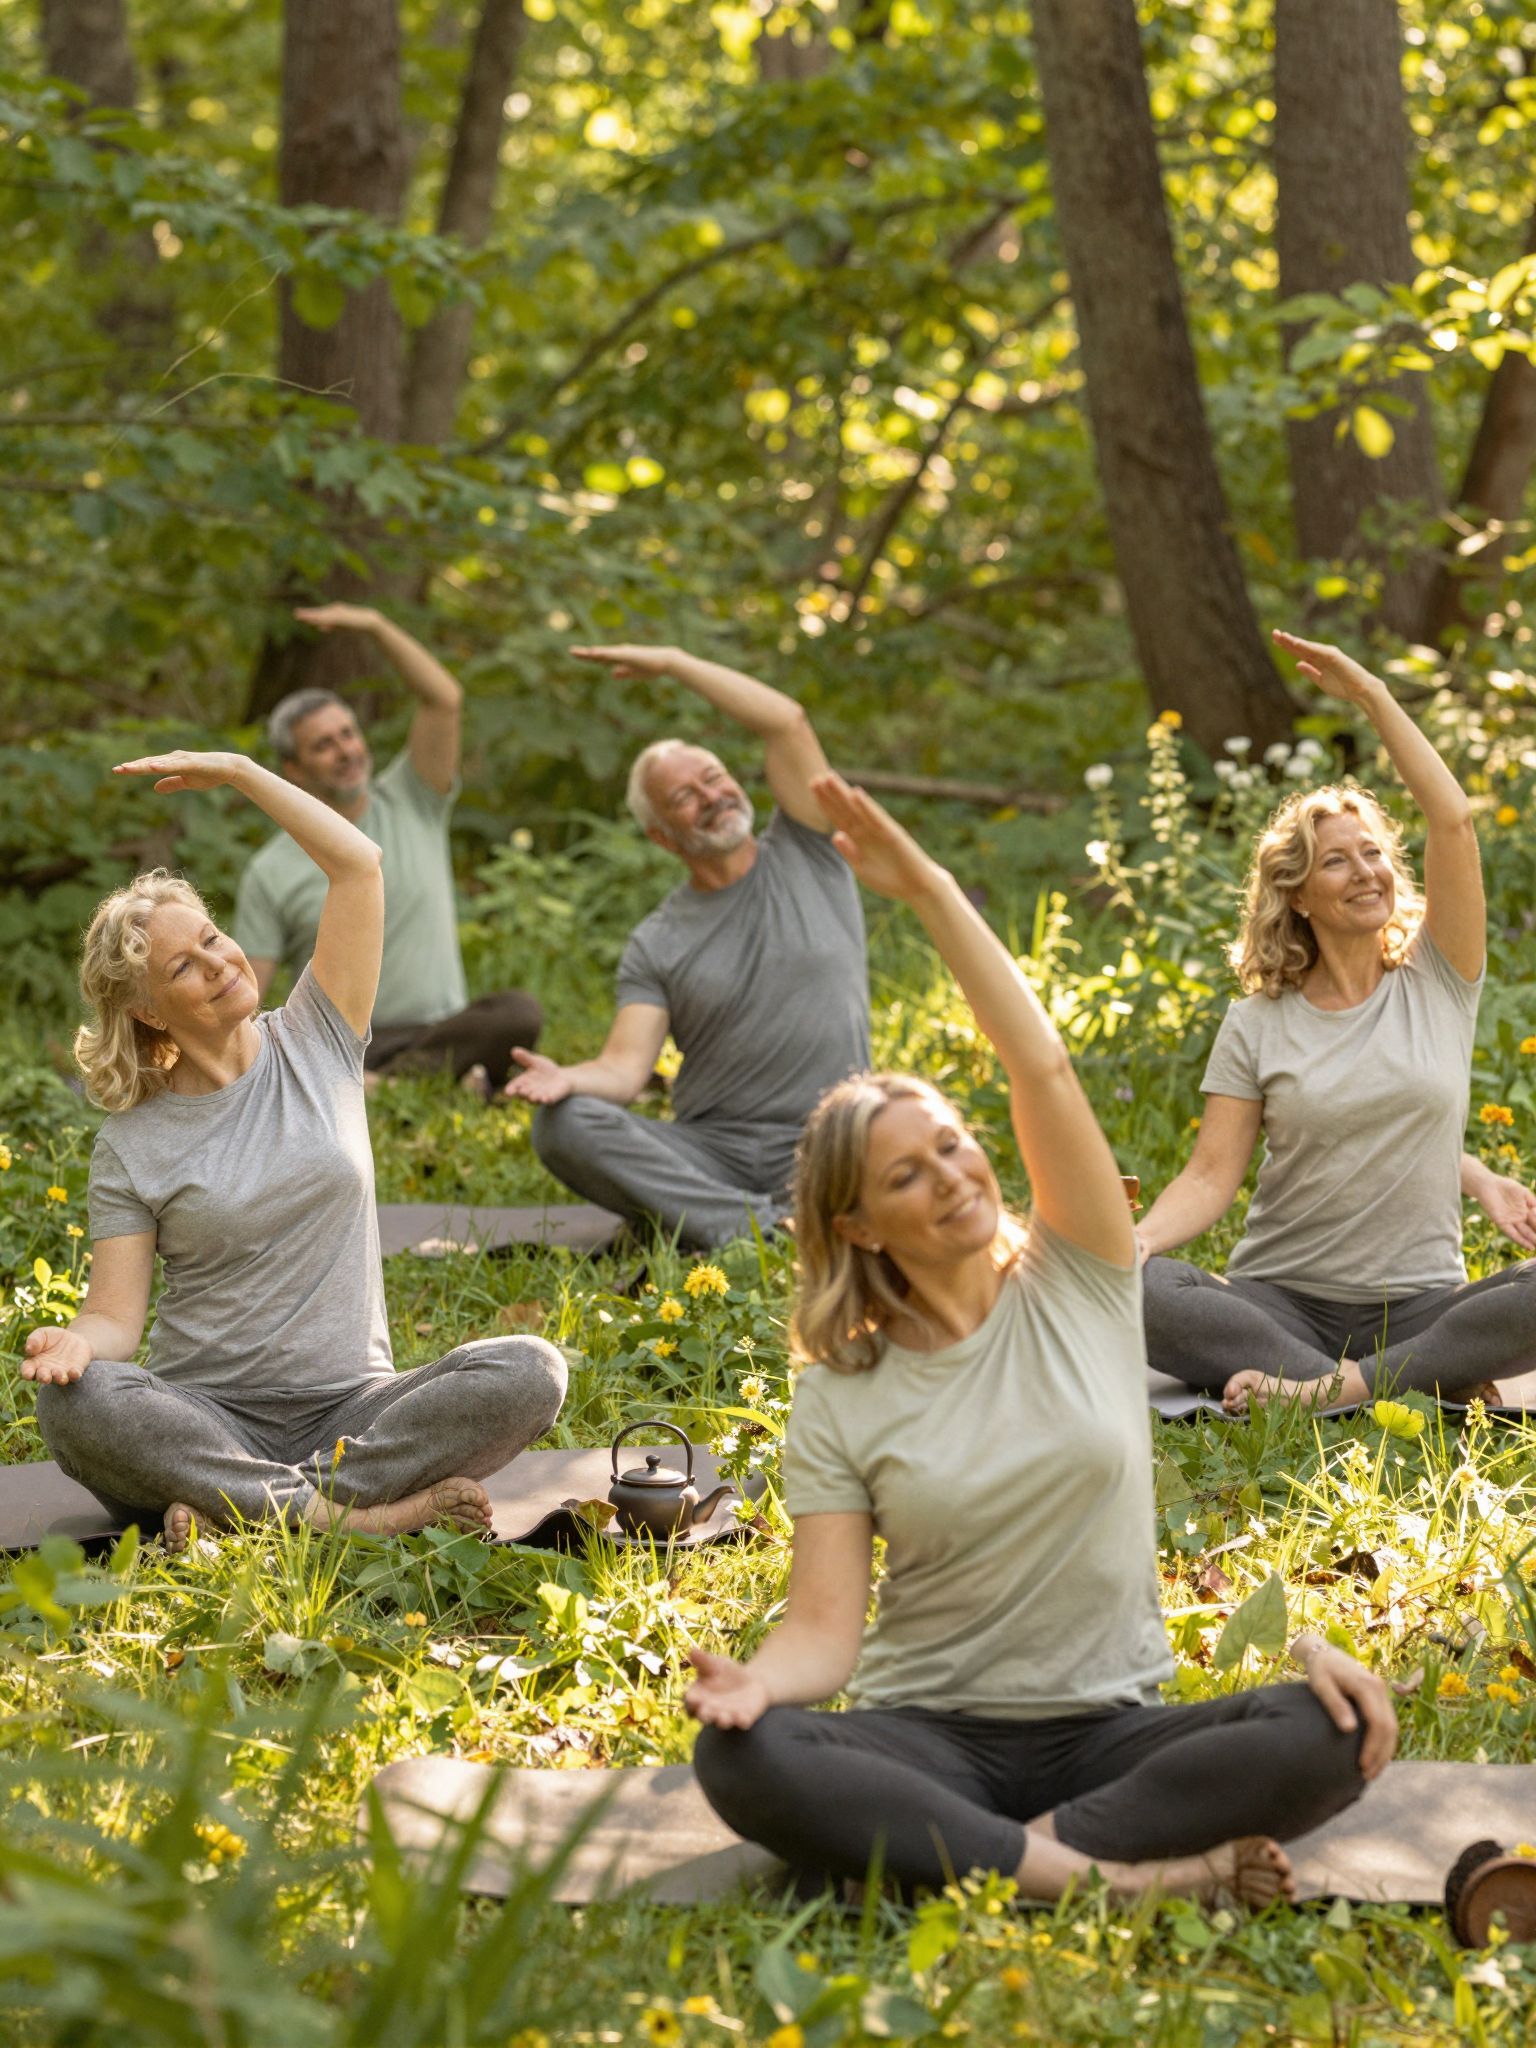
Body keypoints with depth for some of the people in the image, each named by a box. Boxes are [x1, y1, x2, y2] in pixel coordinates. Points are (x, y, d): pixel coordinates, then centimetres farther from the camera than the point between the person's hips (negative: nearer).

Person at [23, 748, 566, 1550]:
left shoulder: (314, 1046, 10)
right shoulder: (132, 1143, 5)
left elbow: (357, 865, 6)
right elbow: (116, 1316, -2)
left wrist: (238, 772, 4)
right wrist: (73, 1343, -25)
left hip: (350, 1409, 2)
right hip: (208, 1421, -1)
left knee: (530, 1371, -26)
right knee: (72, 1401, -34)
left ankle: (239, 1502, -28)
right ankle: (364, 1511, -33)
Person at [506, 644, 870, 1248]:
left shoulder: (803, 860, 10)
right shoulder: (655, 946, 11)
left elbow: (786, 722, -1)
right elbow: (626, 1066, -2)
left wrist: (672, 663, 3)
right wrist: (568, 1078, -25)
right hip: (708, 1152, 3)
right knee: (563, 1126, -27)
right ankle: (769, 1227, -32)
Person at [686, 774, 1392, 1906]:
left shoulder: (1078, 1286, 3)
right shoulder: (840, 1402, 2)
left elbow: (1046, 1072, -9)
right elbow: (825, 1627, -5)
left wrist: (933, 890, -16)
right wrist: (755, 1679, -29)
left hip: (1109, 1728, 0)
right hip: (931, 1737, 0)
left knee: (1340, 1729, -27)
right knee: (741, 1760, -34)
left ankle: (1031, 1851, -24)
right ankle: (1143, 1870, -33)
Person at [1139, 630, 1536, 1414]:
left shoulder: (1438, 983, 8)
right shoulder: (1258, 1024, 7)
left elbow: (1452, 822, -3)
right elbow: (1212, 1174, 0)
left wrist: (1371, 694, -3)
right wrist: (1132, 1241, -19)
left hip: (1417, 1304, 0)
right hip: (1281, 1301, 0)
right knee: (1133, 1292, -32)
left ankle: (1332, 1386, -34)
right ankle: (1423, 1381, -32)